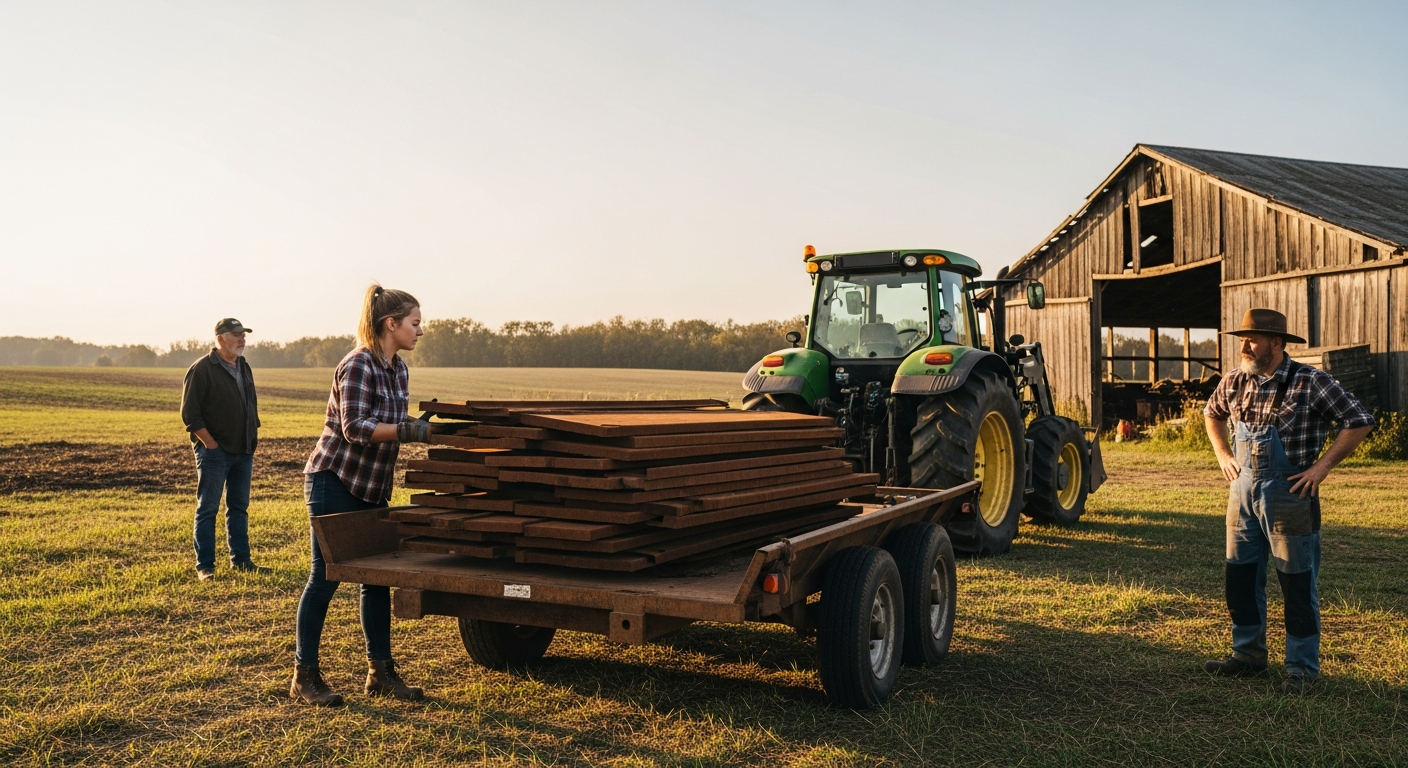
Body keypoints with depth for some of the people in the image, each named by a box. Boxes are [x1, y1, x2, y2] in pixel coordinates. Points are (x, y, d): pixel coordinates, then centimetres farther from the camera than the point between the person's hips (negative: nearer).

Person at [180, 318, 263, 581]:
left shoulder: (244, 368, 13)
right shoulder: (201, 369, -9)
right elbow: (190, 413, -13)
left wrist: (252, 447, 16)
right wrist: (211, 444, -15)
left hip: (243, 452, 7)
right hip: (214, 452, -7)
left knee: (239, 508, 12)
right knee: (207, 509, -1)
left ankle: (240, 560, 20)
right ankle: (204, 566, 4)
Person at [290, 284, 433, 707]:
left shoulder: (398, 369, 9)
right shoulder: (358, 365, -16)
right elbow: (355, 427, -25)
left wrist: (423, 425, 0)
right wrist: (408, 430, -33)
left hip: (370, 488, 8)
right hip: (333, 482, -8)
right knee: (325, 577, -2)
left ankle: (381, 672, 16)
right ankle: (304, 676, 9)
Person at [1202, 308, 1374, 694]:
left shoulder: (1311, 382, -12)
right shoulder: (1236, 382, 4)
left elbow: (1359, 422, -9)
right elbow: (1212, 414, 23)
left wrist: (1321, 466, -12)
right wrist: (1222, 455, 11)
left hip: (1289, 494, -5)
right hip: (1243, 491, 6)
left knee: (1297, 582, 3)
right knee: (1240, 576, 12)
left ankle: (1302, 667, 16)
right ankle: (1248, 655, 26)